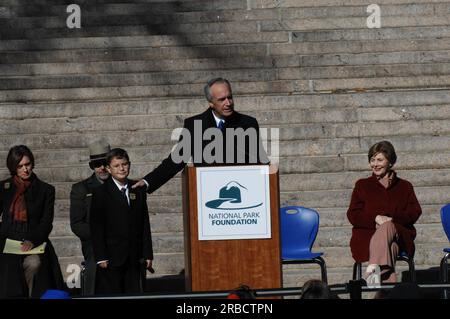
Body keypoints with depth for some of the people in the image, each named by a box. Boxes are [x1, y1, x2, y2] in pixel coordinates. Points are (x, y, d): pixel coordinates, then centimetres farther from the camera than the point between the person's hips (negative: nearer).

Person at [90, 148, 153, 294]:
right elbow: (96, 227, -5)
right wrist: (100, 257, -12)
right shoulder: (101, 193, -2)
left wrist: (147, 254, 7)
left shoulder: (138, 190, 12)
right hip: (111, 258, -4)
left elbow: (145, 224, 12)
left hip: (134, 258, 4)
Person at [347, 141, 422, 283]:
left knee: (387, 228, -39)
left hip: (398, 234, 0)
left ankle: (372, 270, -56)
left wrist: (391, 219, -12)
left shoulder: (404, 186, 22)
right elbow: (352, 215, 10)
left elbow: (414, 212, 7)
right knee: (388, 246, -38)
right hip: (367, 236, 0)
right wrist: (376, 218, -11)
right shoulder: (362, 185, 22)